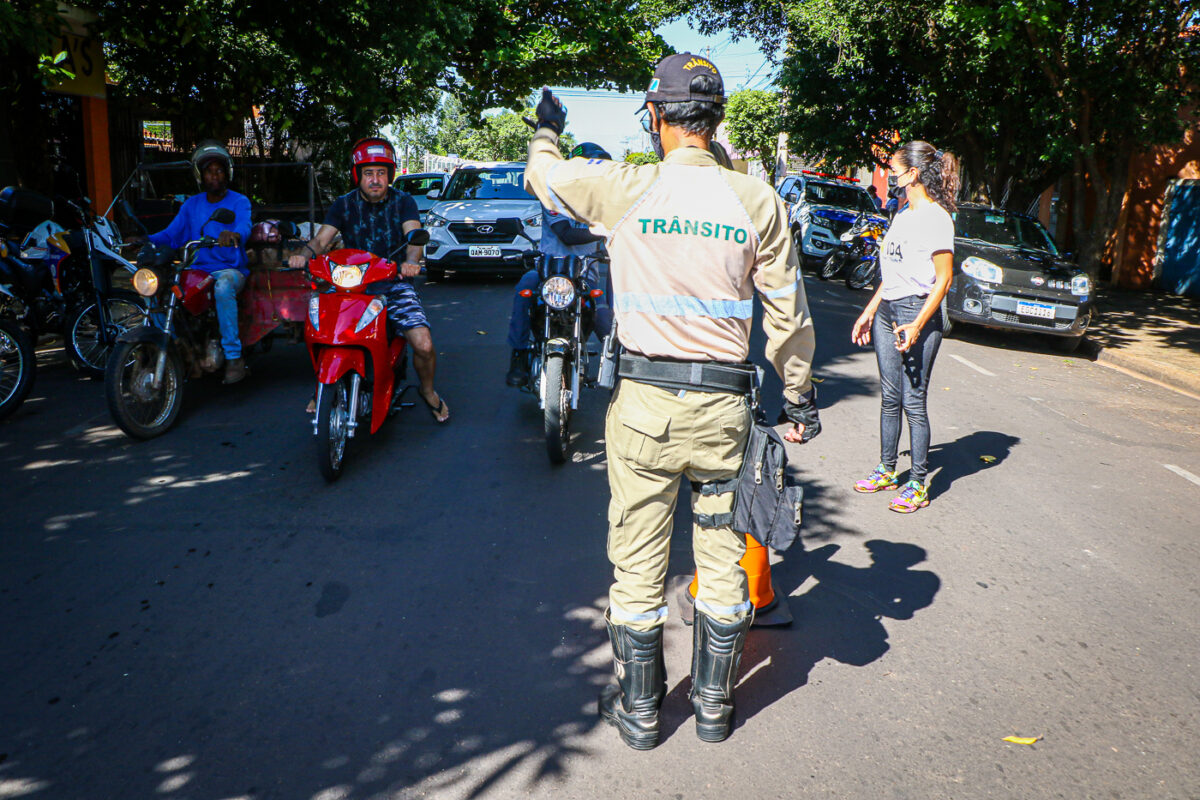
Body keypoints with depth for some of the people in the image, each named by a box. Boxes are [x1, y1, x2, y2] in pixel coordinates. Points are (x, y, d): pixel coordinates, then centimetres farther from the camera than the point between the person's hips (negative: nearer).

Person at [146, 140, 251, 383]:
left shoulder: (239, 202, 2)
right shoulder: (191, 205, 17)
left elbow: (245, 227, -20)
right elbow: (172, 235, 7)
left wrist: (233, 235, -44)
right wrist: (145, 240, -13)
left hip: (230, 269, -5)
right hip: (197, 269, 5)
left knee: (223, 287, -38)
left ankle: (233, 356, -33)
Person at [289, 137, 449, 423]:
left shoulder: (403, 201, 3)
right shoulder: (344, 204, 8)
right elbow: (321, 239, -1)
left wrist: (411, 261, -37)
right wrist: (304, 254, -25)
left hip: (394, 284, -2)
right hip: (352, 285, 2)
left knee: (424, 345, -21)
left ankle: (427, 391, 12)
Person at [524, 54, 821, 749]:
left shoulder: (626, 189, -6)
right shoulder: (759, 200, -1)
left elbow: (543, 175, 14)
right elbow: (790, 314, 3)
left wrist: (547, 129, 35)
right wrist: (800, 398, 14)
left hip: (644, 401, -1)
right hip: (725, 404, 2)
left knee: (639, 561, 11)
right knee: (723, 558, 15)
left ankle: (639, 708, 26)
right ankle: (715, 703, 30)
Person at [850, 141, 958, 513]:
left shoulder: (936, 218, -10)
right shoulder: (902, 215, 16)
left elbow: (943, 279, -14)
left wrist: (917, 325, -23)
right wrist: (869, 311, 19)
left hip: (918, 313, -8)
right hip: (887, 312, 8)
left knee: (913, 401, -4)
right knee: (890, 397, 13)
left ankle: (918, 484, 5)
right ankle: (886, 470, 23)